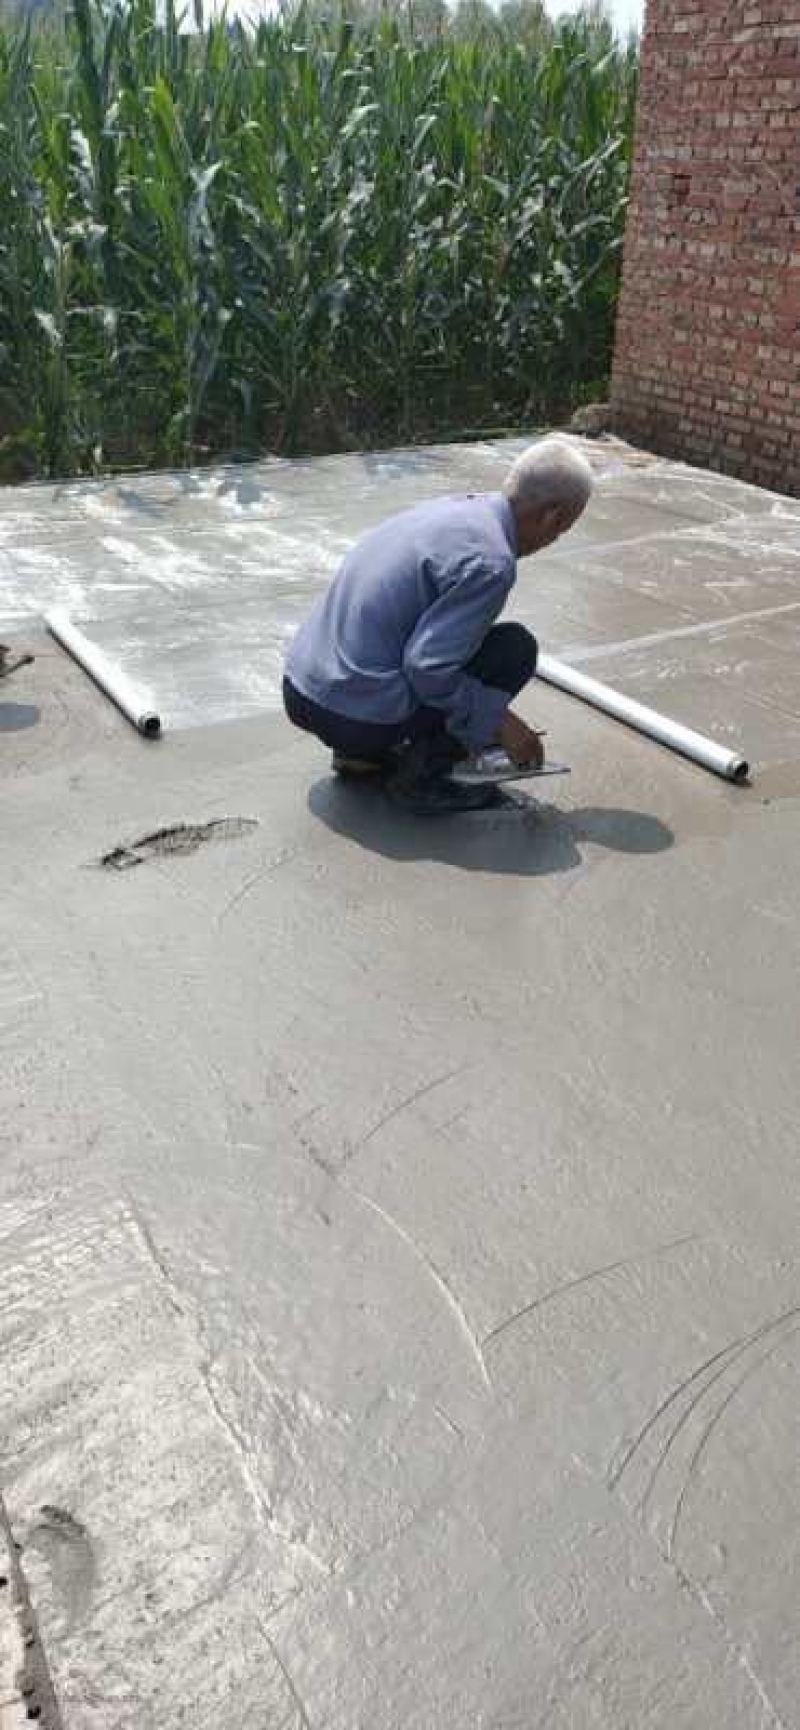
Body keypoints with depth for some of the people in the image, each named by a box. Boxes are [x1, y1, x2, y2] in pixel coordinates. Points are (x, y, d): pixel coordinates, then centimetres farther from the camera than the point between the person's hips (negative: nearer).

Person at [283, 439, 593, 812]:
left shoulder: (446, 509, 11)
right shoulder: (490, 563, -17)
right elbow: (427, 668, -20)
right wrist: (497, 722, -5)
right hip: (358, 716, -9)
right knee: (516, 648, 0)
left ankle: (361, 752, 18)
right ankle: (422, 777, 2)